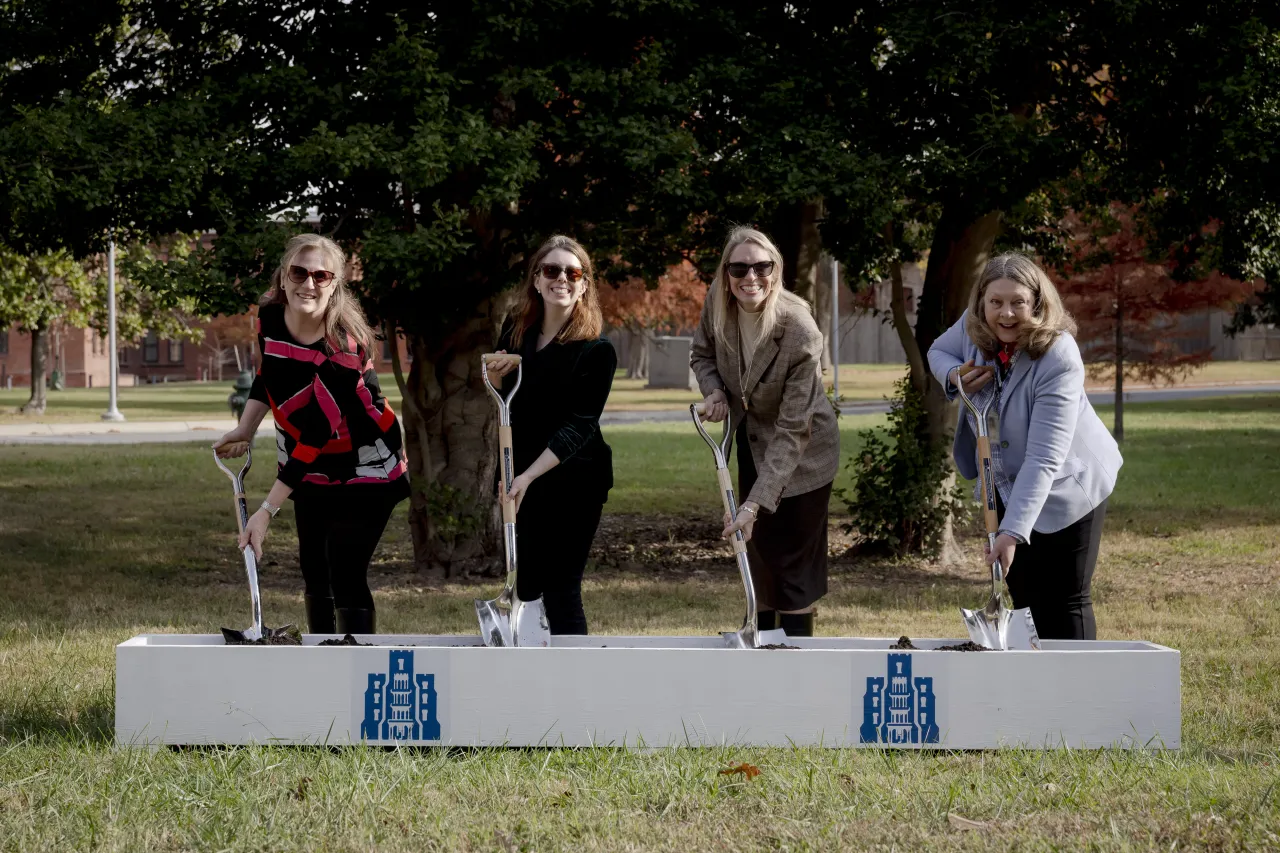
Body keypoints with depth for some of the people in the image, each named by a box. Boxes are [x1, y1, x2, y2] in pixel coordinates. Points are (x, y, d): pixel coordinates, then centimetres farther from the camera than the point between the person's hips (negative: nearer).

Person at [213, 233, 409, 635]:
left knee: (346, 578, -14)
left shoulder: (345, 346, -30)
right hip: (311, 471, 6)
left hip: (363, 468, -6)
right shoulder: (270, 315, -11)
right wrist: (244, 430, -2)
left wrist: (267, 510, -31)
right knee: (314, 572, 10)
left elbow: (316, 435, -31)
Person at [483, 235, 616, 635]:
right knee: (526, 585, 12)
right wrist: (498, 374, -7)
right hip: (523, 474, 6)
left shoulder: (596, 350, -16)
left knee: (561, 588, -6)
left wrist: (529, 476, -28)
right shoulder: (517, 329, 1)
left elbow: (579, 425, -20)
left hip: (574, 479, -6)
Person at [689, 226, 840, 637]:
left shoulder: (799, 333, -33)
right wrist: (714, 391, -17)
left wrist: (756, 503, -35)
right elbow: (702, 354, 6)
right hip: (751, 441, 6)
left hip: (801, 453, -6)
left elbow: (792, 431, -31)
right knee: (759, 550, 17)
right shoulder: (718, 303, -17)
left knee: (793, 560, -2)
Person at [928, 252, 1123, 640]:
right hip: (1005, 483, 6)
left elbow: (1043, 459, -35)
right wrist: (955, 376, -14)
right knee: (1023, 599, 14)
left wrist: (1013, 531, -40)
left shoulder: (1059, 359, -32)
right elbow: (938, 351, 11)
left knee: (1064, 604, -3)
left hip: (1064, 489, -6)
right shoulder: (973, 328, -14)